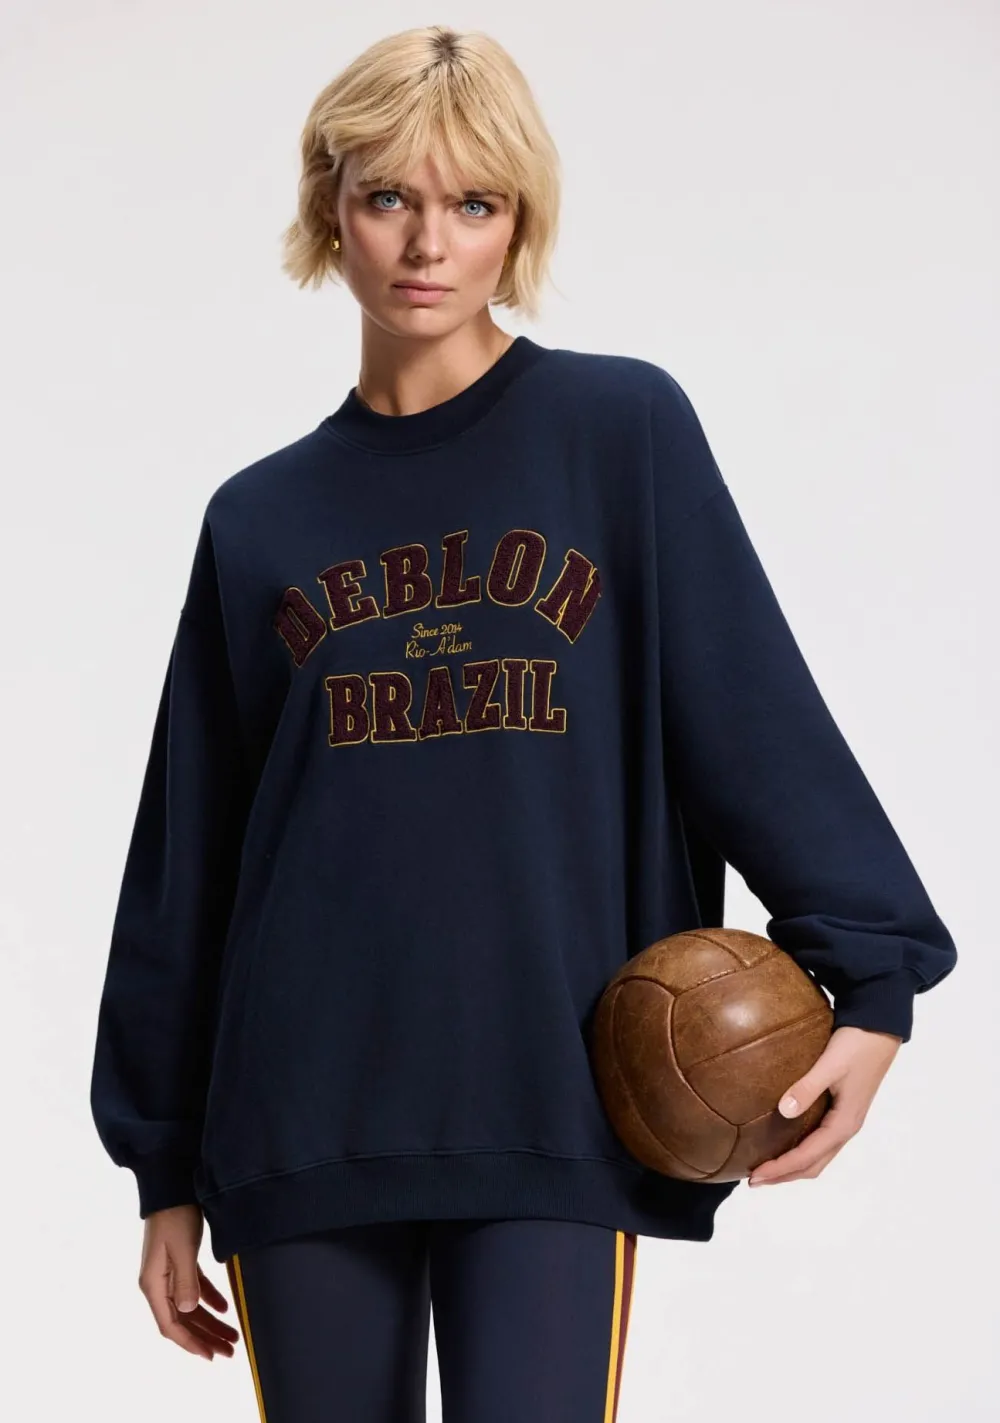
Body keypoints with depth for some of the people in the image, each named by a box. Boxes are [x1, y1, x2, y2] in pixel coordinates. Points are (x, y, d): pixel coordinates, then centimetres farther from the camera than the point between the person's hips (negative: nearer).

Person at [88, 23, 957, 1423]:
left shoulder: (622, 430, 3)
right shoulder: (262, 517, 9)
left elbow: (759, 716, -3)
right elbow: (185, 859, 12)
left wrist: (873, 977, -14)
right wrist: (166, 1174, 12)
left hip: (551, 1111, -2)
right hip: (304, 1120, 3)